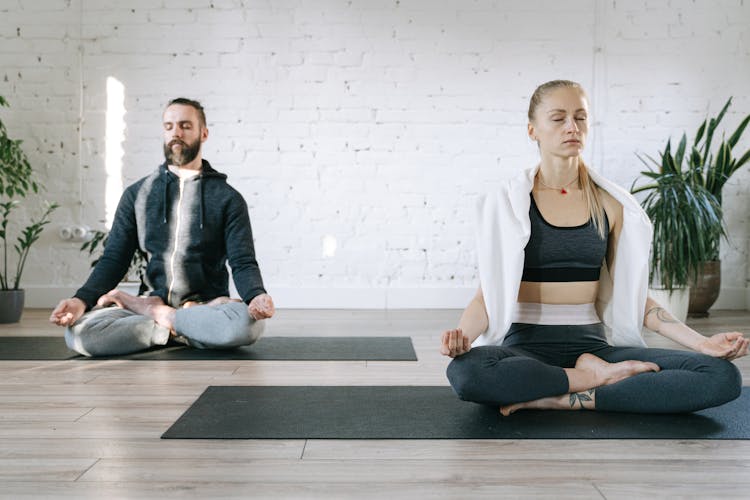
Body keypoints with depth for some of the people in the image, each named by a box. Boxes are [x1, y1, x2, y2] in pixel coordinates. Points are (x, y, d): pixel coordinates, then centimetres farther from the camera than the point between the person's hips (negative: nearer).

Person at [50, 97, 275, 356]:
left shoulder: (228, 198, 4)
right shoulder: (137, 195, 11)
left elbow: (243, 262, -4)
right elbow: (114, 258, 8)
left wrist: (257, 296, -28)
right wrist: (82, 299, -12)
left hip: (207, 304, -1)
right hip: (153, 299, 1)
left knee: (247, 322, -37)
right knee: (78, 331, -27)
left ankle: (155, 314, -15)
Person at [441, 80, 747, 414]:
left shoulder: (611, 204, 7)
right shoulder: (506, 204, 0)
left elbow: (630, 293, 11)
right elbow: (488, 293, -4)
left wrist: (701, 342, -1)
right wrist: (462, 334, -26)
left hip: (592, 345, 3)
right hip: (526, 346, -2)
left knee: (722, 376, -21)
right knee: (465, 371, -39)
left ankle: (557, 399, -18)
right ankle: (596, 377, -14)